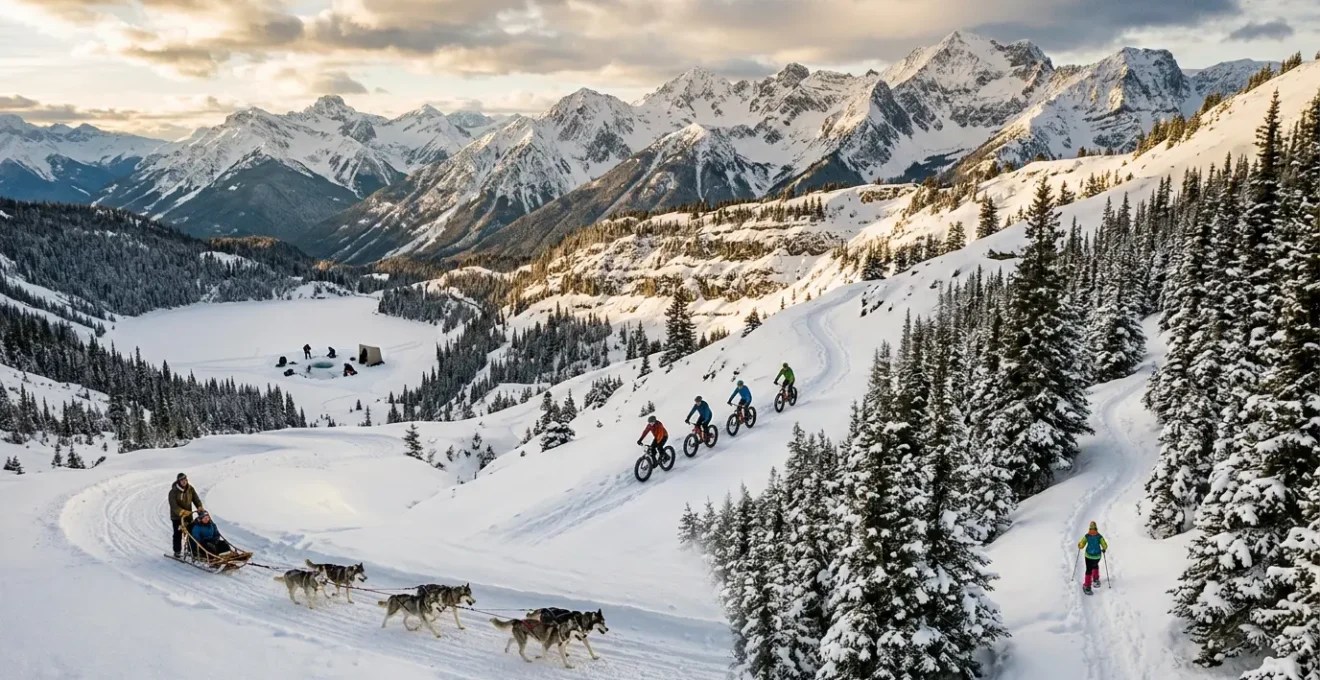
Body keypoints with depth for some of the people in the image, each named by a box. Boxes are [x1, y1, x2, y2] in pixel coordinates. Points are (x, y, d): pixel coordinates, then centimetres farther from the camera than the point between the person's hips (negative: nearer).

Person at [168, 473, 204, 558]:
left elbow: (196, 498, -2)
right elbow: (174, 506, -22)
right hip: (177, 516, -4)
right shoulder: (173, 492, -17)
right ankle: (177, 551, 14)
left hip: (188, 515, 4)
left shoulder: (190, 489, -2)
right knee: (178, 534, 3)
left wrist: (200, 506, -21)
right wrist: (182, 512, -33)